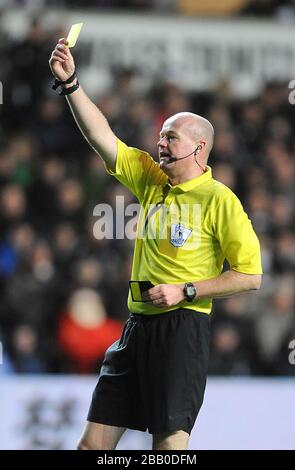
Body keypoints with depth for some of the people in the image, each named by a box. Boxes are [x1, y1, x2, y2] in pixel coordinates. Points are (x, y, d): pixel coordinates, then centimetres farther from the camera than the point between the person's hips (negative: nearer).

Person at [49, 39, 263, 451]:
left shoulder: (219, 200, -5)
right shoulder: (151, 180, 13)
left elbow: (251, 276, -9)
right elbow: (101, 137, 8)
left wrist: (185, 291, -12)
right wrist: (70, 83, -1)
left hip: (183, 327, -6)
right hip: (138, 324, 6)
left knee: (169, 440, -7)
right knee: (94, 441, 4)